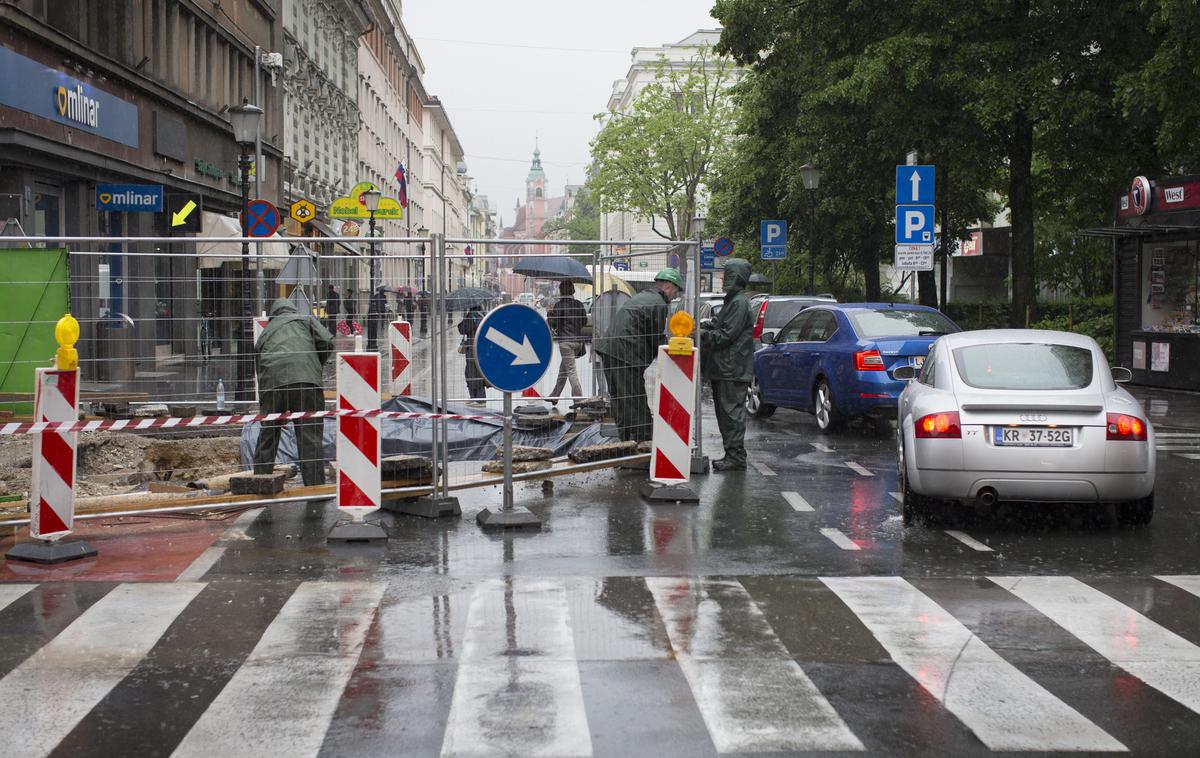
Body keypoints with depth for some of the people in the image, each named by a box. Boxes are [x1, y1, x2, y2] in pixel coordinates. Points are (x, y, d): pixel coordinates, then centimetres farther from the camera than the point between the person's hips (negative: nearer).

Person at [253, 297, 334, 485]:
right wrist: (316, 366, 25)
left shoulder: (264, 332, 33)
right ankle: (315, 486, -5)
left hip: (271, 382, 3)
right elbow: (327, 342, 7)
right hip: (305, 378, -3)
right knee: (310, 438, -1)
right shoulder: (306, 320, 25)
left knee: (267, 436, 15)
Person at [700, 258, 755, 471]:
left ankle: (736, 457, -6)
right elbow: (716, 323, 19)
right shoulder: (731, 301, 20)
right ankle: (732, 455, 18)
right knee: (724, 412, 12)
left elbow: (726, 335, -18)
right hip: (723, 368, 10)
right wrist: (698, 326, 4)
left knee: (732, 412, -8)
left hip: (733, 370, -10)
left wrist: (700, 334, -13)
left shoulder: (740, 303, -13)